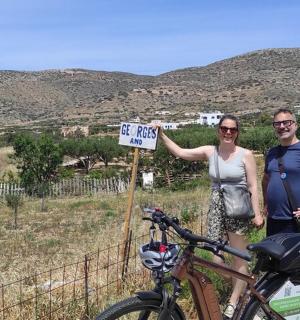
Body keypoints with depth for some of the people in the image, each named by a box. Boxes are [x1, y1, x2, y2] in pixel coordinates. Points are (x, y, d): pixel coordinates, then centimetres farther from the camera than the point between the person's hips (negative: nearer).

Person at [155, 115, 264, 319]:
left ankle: (233, 302, 19)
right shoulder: (210, 152, 4)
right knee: (216, 257, 3)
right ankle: (242, 284, 29)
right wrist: (161, 135, -8)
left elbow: (253, 186, -3)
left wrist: (257, 213, -6)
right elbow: (180, 152, 0)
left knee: (240, 257, 5)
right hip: (216, 208, 3)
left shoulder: (246, 155, -4)